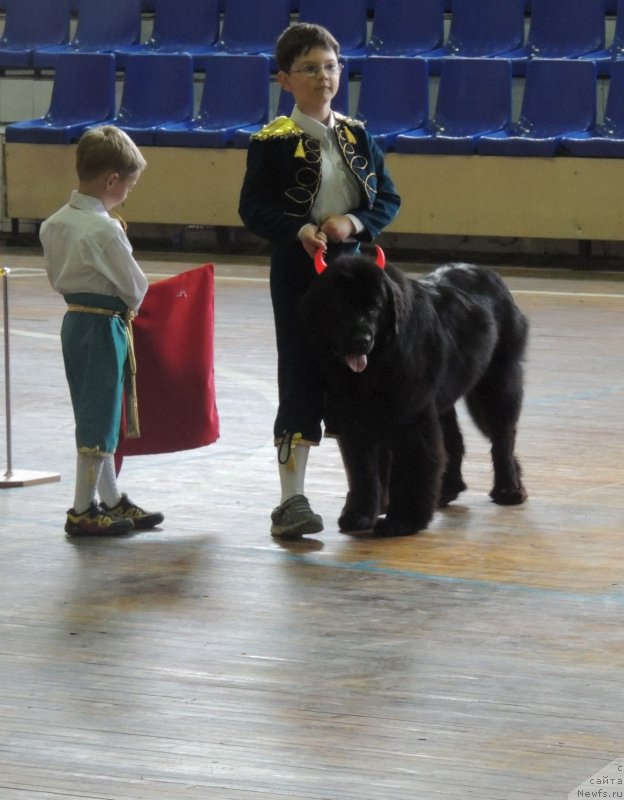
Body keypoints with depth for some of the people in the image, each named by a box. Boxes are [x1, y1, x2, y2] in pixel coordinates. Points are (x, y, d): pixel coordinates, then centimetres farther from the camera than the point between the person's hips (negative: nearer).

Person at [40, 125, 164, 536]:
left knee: (98, 416, 18)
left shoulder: (55, 223, 2)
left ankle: (111, 499, 28)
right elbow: (135, 286, -14)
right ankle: (82, 510, 7)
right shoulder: (104, 230, -21)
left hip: (73, 319, 8)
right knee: (98, 419, 1)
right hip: (104, 324, -8)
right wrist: (130, 306, 7)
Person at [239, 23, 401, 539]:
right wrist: (298, 231, -24)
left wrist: (355, 222, -12)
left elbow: (388, 200, 7)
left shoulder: (357, 137, 6)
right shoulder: (273, 142, -7)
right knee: (300, 381, -4)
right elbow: (253, 208, -9)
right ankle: (292, 500, -1)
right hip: (297, 273, -4)